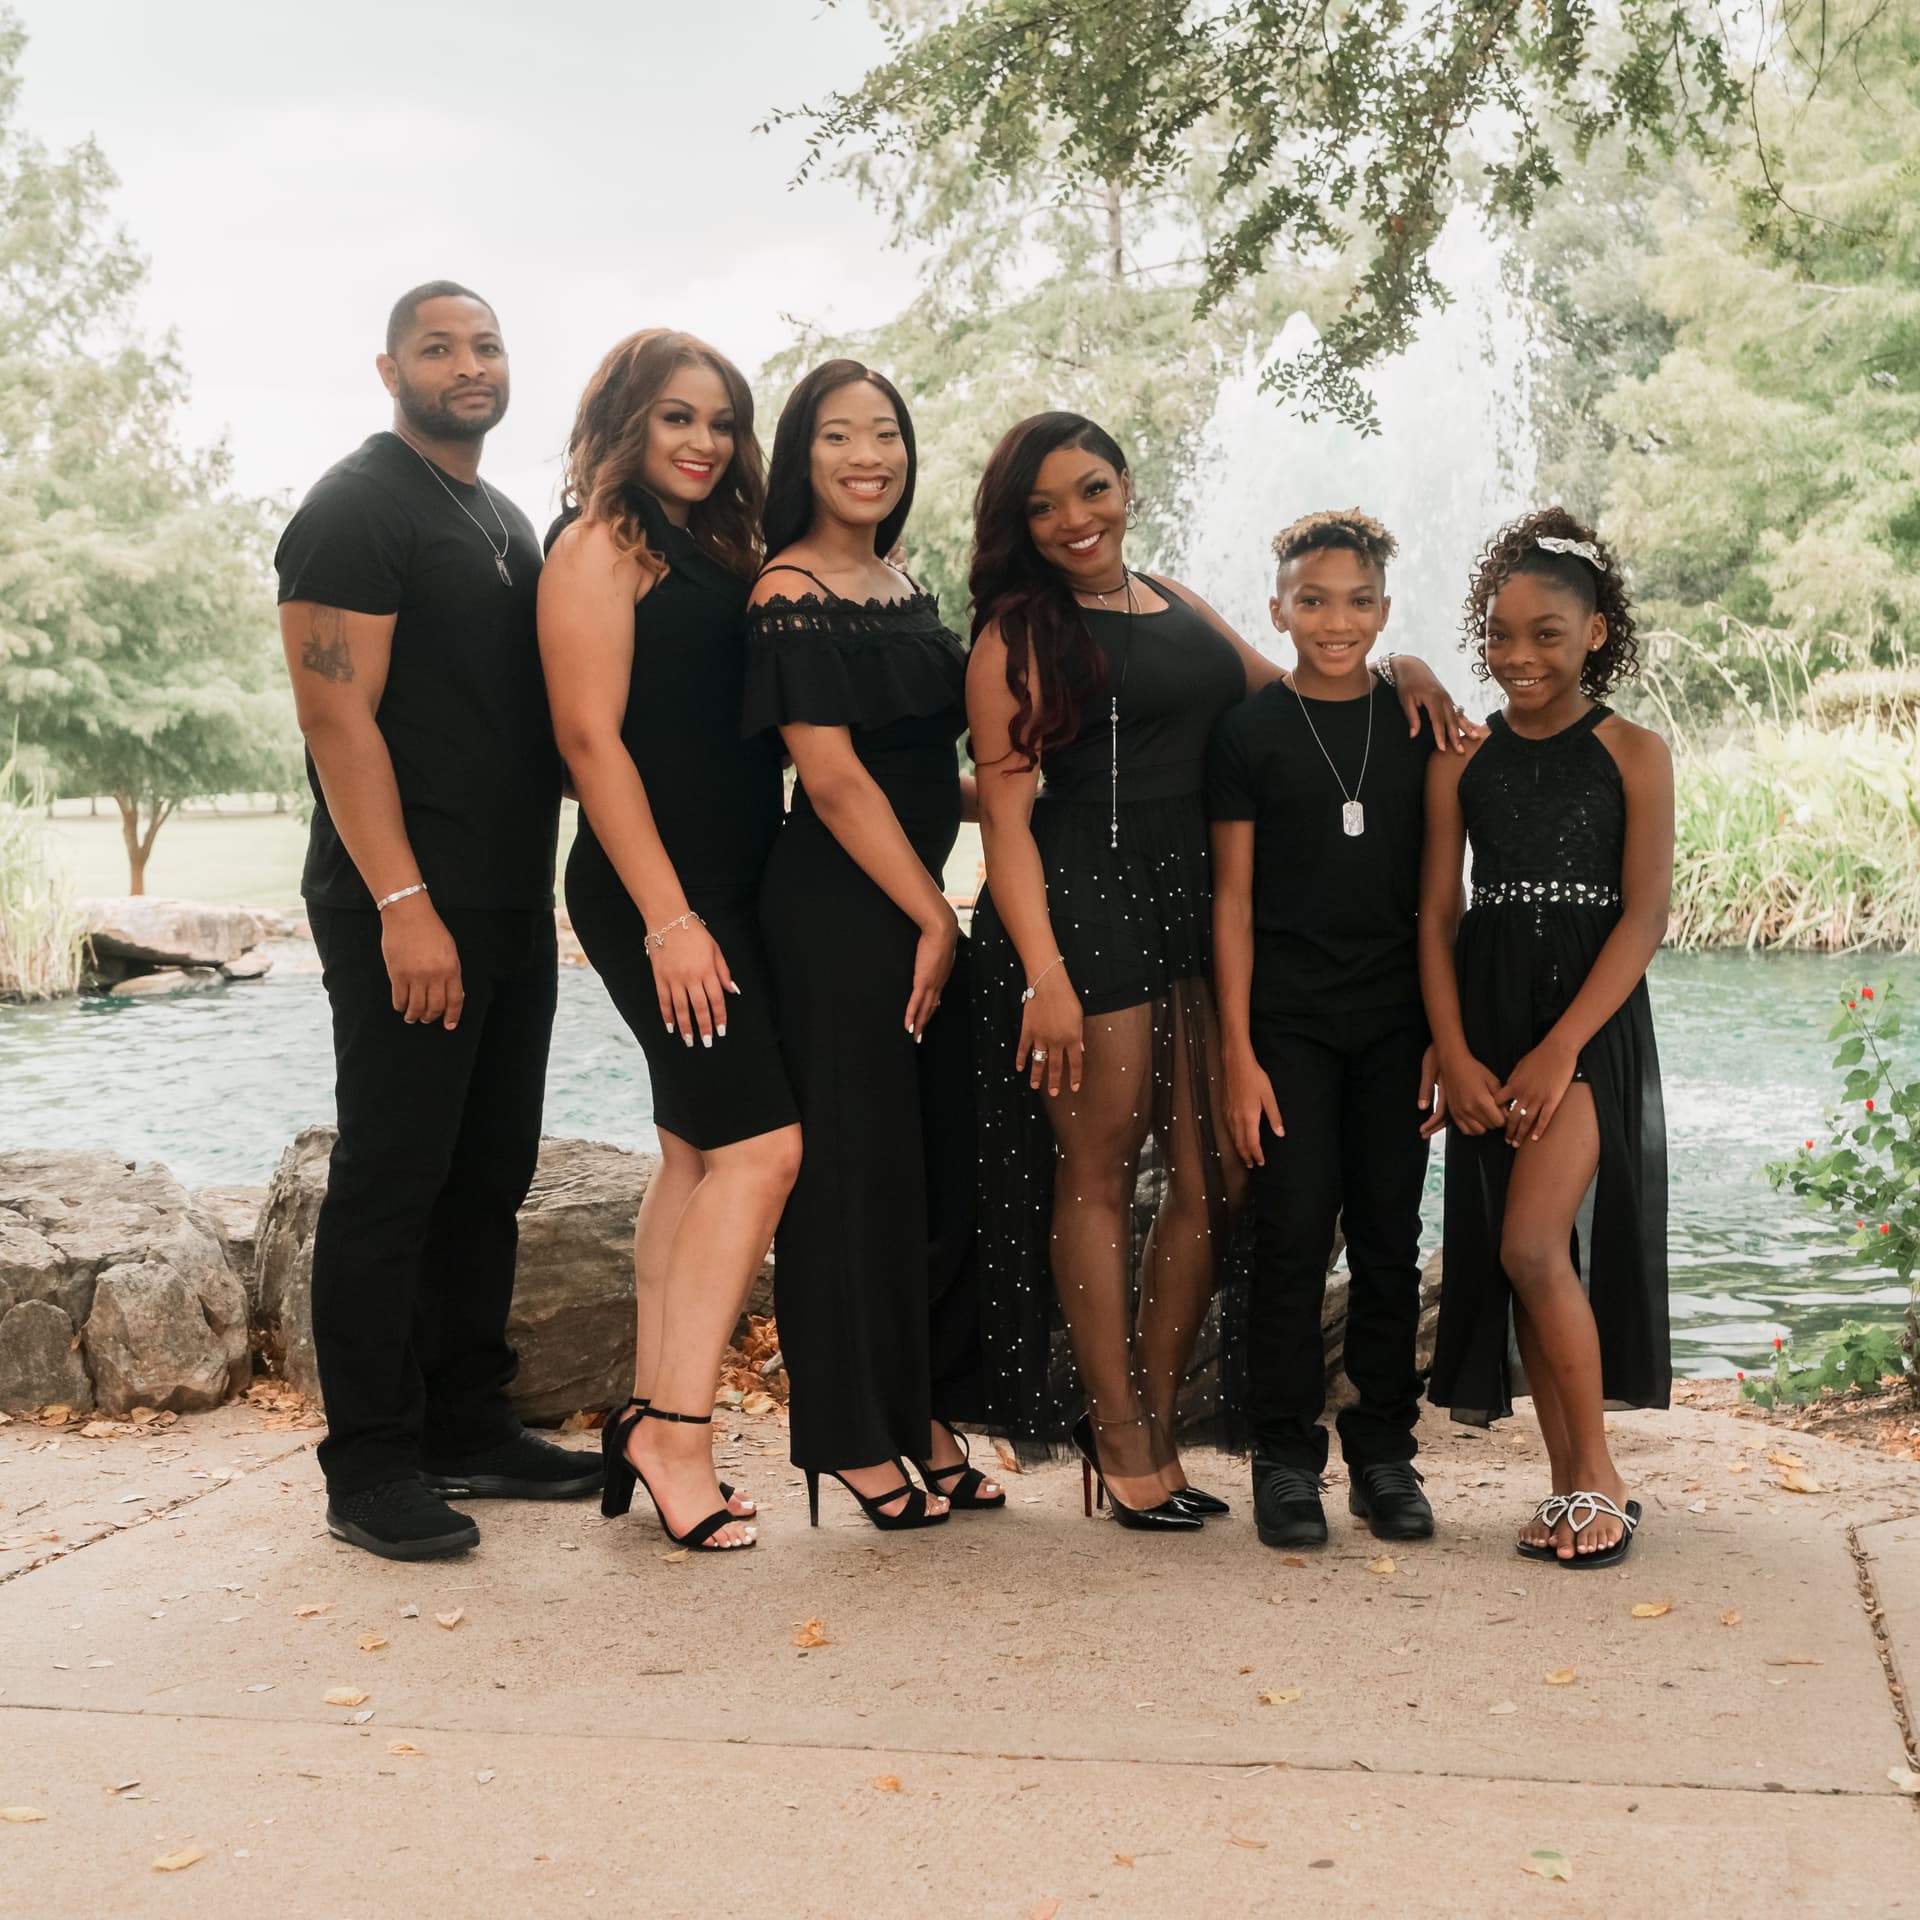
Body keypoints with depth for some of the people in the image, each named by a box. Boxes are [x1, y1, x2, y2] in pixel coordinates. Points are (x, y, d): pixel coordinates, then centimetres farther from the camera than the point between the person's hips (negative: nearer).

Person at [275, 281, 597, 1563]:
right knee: (392, 1179, -4)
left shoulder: (507, 521, 19)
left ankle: (469, 1427, 22)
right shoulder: (358, 508, -7)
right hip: (408, 912, -8)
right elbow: (339, 716, -16)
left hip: (512, 905, 8)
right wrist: (402, 904, -21)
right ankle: (371, 1470, 4)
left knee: (489, 1176, 12)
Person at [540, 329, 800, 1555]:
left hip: (730, 889, 9)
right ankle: (678, 1432, -10)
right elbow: (592, 735, -13)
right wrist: (667, 915, -18)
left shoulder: (720, 553, 19)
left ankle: (652, 1421, 15)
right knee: (762, 1143, -14)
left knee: (700, 1154, 8)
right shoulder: (602, 546, -6)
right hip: (657, 892, -9)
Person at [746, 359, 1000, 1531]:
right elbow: (834, 778, -15)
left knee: (946, 1162, 11)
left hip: (915, 897, 8)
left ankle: (924, 1419, 23)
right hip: (836, 908, -8)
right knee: (857, 1165, -2)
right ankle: (852, 1441, 11)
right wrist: (931, 918, -13)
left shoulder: (899, 582, 14)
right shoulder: (791, 595, -11)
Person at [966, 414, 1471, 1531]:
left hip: (1194, 904, 7)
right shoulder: (1020, 632, -2)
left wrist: (1394, 674, 7)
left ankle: (1154, 1425, 20)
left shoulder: (1178, 605, 17)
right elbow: (1006, 814, -9)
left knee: (1214, 1177, 6)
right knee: (1099, 1171, 1)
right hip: (1081, 904, -6)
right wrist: (1044, 977, -18)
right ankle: (1119, 1440, 14)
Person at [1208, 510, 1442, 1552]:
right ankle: (1285, 1457, 8)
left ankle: (1383, 1451, 18)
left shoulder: (1416, 722, 7)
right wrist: (1238, 1052, -7)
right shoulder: (1251, 729, 0)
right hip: (1287, 1018, -2)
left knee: (1389, 1235, 6)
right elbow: (1233, 898, -1)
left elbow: (1436, 892, 9)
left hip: (1394, 1020, 3)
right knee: (1293, 1232, -4)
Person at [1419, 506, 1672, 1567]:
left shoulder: (1634, 755, -1)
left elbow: (1644, 916, -7)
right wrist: (1455, 1057, -6)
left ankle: (1601, 1478, -1)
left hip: (1591, 1022, -4)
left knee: (1534, 1242, -17)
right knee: (1509, 1253, 4)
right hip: (1486, 1022, 4)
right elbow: (1435, 915, 5)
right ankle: (1569, 1485, 16)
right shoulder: (1461, 762, 7)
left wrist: (1558, 1051, -15)